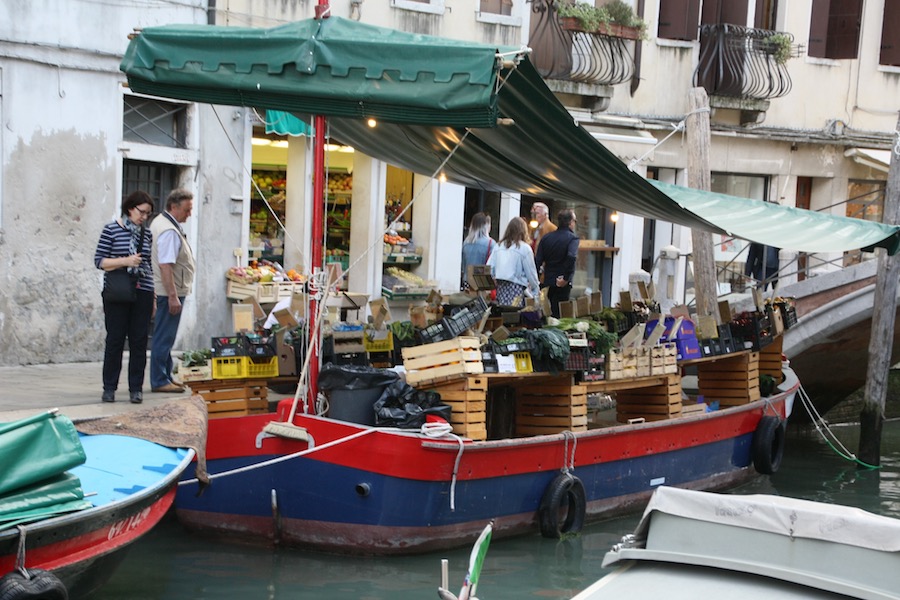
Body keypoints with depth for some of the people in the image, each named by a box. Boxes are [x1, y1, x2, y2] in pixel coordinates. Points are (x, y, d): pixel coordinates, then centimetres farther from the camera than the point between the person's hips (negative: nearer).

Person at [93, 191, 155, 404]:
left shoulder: (147, 234, 12)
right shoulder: (111, 230, -2)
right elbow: (99, 261, -5)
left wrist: (153, 297, 16)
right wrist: (125, 261, -18)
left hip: (142, 293, 4)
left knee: (139, 341, 2)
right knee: (115, 340, 0)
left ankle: (136, 388, 8)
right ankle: (109, 388, 8)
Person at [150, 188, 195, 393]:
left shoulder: (160, 222, 14)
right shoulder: (170, 231, -19)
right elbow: (165, 265, -25)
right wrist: (173, 296, -25)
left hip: (169, 291, 11)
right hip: (170, 291, -11)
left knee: (165, 337, 16)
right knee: (164, 337, -5)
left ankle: (165, 377, 23)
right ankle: (159, 381, -2)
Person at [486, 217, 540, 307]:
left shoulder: (498, 246, 8)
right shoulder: (524, 248, -3)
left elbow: (489, 268, 6)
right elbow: (531, 272, 1)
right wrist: (536, 290, 14)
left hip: (500, 287, 4)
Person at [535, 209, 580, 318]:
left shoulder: (546, 237, 7)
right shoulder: (572, 238, -9)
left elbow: (538, 260, 2)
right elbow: (571, 257, -26)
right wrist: (566, 278, -19)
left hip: (548, 282, 5)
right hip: (562, 284, -5)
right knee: (559, 312, 0)